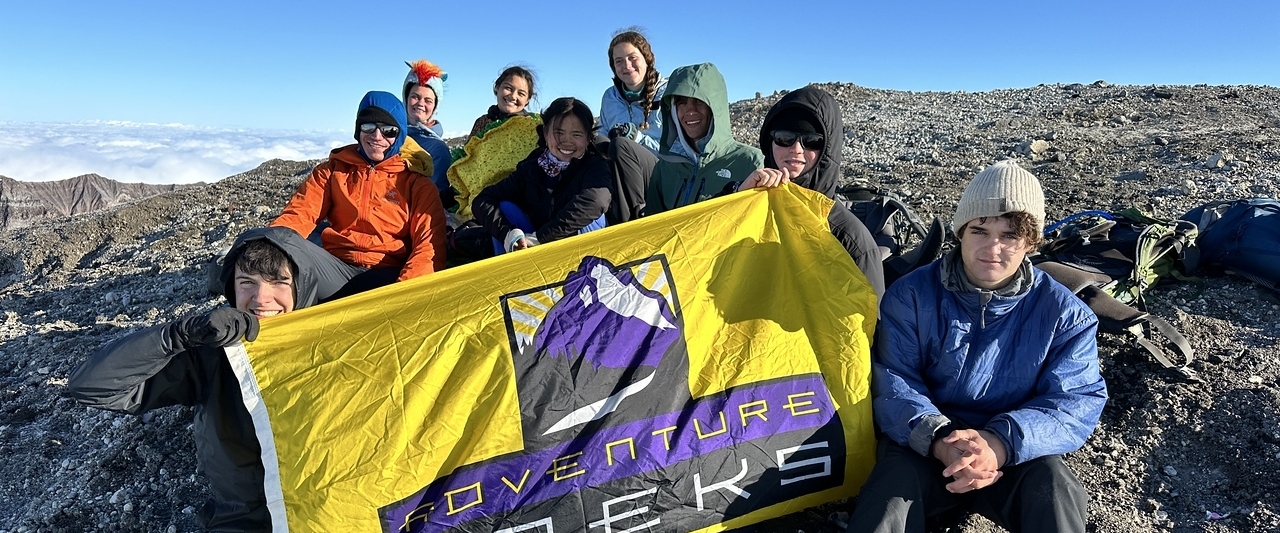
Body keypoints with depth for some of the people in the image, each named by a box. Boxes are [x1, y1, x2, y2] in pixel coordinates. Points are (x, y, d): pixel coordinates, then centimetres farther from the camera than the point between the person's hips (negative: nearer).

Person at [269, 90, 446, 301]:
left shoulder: (416, 181, 10)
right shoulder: (333, 170, 18)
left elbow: (429, 244, -3)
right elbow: (300, 213, 6)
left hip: (388, 274, -1)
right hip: (337, 267, 2)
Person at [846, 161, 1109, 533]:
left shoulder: (1063, 313, -4)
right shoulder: (911, 295, -6)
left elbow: (1077, 399, -9)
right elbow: (893, 382, -8)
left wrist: (1002, 442, -27)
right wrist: (936, 437, -27)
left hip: (1016, 456, 2)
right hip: (924, 445, -1)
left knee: (1053, 484, -30)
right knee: (894, 486, -31)